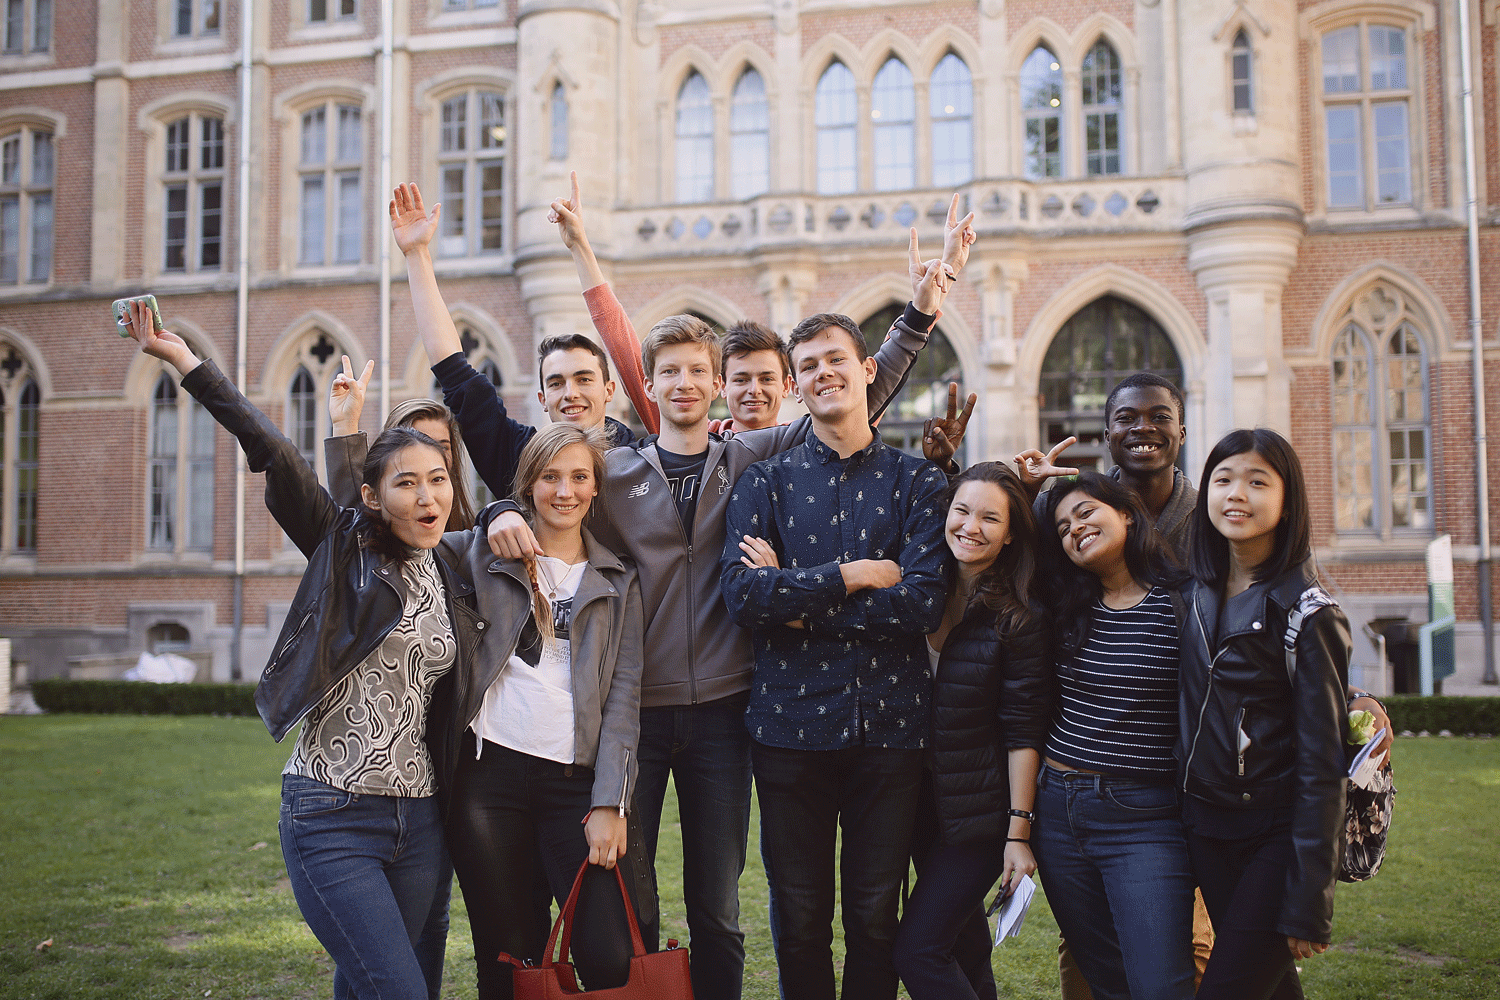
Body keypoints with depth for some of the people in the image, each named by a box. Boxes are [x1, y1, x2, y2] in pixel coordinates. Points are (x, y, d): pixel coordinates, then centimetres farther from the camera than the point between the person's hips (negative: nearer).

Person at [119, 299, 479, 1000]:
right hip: (333, 817, -5)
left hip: (420, 822, 5)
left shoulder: (454, 586, 11)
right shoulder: (345, 548, -2)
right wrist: (184, 360, -18)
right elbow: (273, 453, -13)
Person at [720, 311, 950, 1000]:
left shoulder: (918, 482, 5)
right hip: (791, 723, 0)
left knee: (876, 919, 10)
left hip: (890, 723, 0)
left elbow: (925, 602, -10)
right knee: (798, 920, 9)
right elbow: (741, 594, -9)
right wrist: (854, 574, -12)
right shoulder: (764, 482, 6)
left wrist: (797, 597, -10)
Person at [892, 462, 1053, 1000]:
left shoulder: (1019, 617, -13)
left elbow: (1023, 731, -12)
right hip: (923, 800, 5)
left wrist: (1018, 832, -13)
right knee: (964, 948, 18)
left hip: (978, 811, -5)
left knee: (917, 951, -9)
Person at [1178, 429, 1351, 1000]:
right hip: (1206, 826, 6)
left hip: (1277, 833, -6)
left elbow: (1320, 763, -14)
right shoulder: (1198, 590, 5)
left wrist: (1309, 902, -17)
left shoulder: (1305, 610, -13)